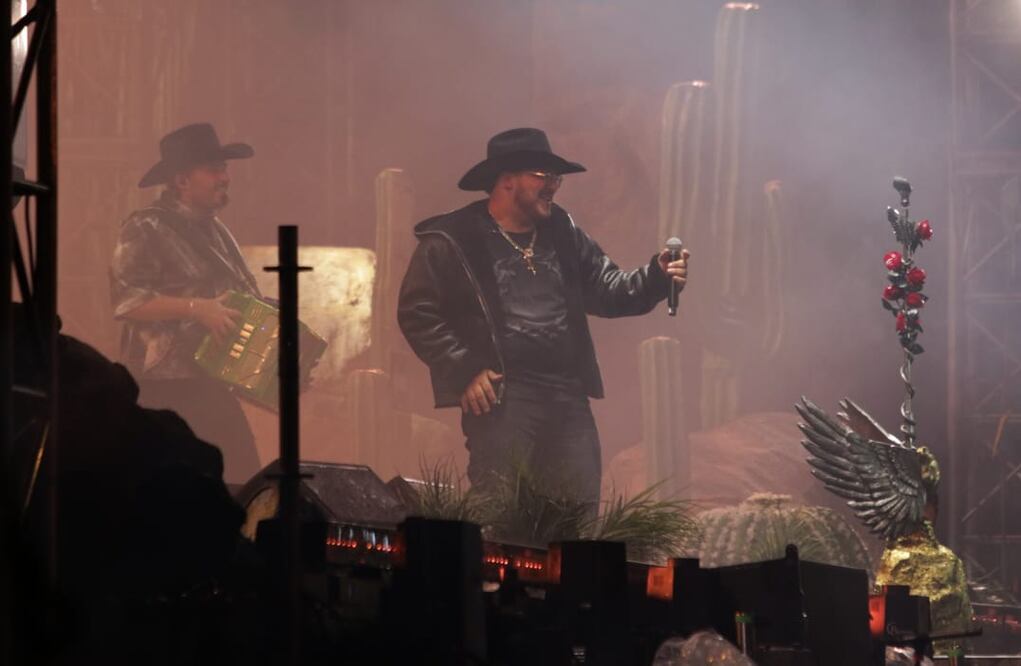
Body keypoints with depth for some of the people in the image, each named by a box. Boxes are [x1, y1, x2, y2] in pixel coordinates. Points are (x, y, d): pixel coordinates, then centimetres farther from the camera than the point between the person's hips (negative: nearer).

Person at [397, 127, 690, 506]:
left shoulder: (562, 232, 16)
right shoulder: (452, 241, -2)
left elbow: (607, 292, 17)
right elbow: (417, 313, -5)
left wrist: (657, 276, -2)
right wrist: (464, 372, -11)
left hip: (568, 399, 6)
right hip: (500, 398, -6)